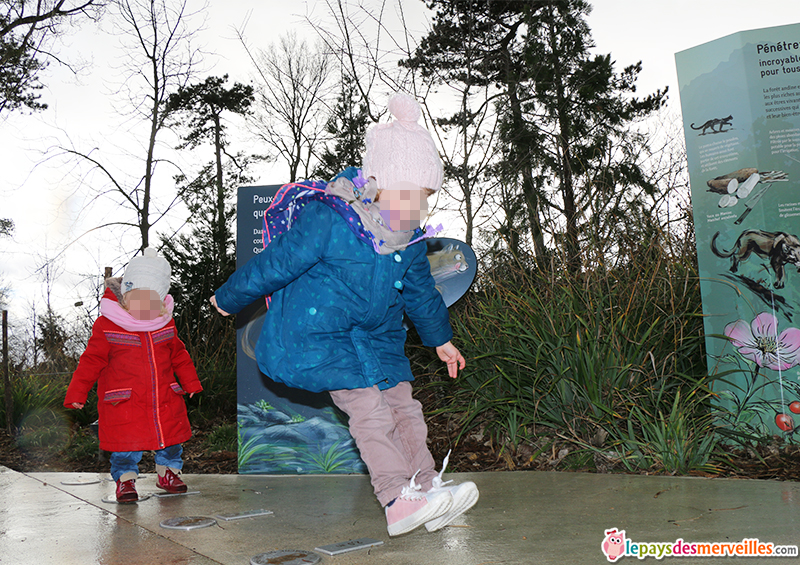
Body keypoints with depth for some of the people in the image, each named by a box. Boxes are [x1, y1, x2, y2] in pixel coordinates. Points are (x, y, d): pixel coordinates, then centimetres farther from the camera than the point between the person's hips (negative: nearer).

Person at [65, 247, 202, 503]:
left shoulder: (166, 323, 1)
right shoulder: (107, 325, -10)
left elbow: (178, 354, 14)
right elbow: (92, 360, -4)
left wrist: (191, 382, 19)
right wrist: (77, 392, -5)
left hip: (165, 398, 4)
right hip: (124, 402, -3)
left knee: (171, 435, 11)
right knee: (126, 442, -1)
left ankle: (167, 471, 33)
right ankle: (125, 478, 22)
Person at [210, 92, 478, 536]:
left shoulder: (412, 239, 1)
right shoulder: (325, 220, -20)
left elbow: (420, 291, 17)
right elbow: (274, 265, -12)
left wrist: (441, 340, 27)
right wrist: (228, 299, 0)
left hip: (376, 337, 7)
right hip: (315, 335, -6)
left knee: (403, 404, 0)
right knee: (367, 404, -18)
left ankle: (426, 487, 4)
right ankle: (397, 498, -18)